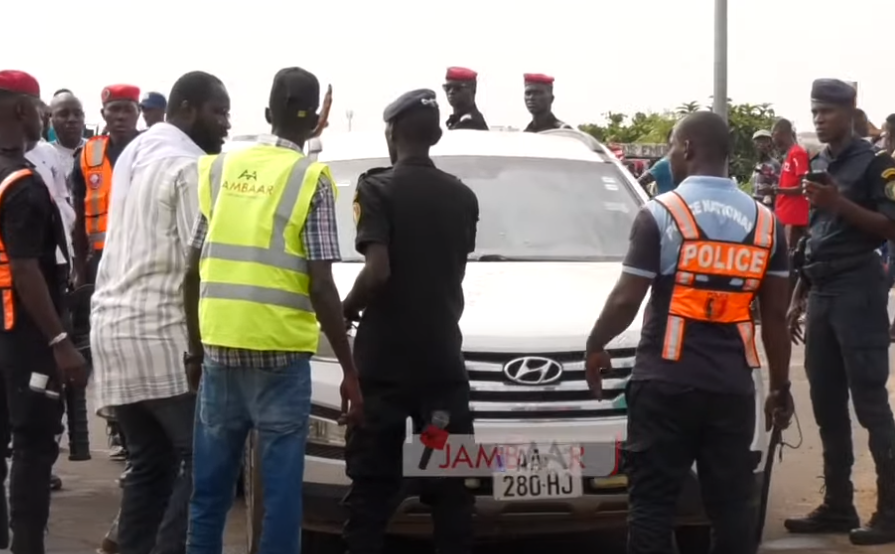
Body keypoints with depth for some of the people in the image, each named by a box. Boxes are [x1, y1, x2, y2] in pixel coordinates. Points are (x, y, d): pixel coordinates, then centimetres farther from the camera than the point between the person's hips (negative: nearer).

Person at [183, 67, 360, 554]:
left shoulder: (221, 170, 10)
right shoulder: (310, 179, -5)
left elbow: (193, 272, 11)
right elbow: (320, 286, -9)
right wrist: (349, 369, -4)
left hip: (219, 345, 5)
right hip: (279, 348, -5)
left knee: (211, 482, 12)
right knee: (280, 482, 1)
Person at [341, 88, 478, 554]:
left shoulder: (377, 189, -8)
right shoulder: (462, 197, 8)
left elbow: (377, 271, -19)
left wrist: (347, 309, -1)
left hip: (384, 359, -4)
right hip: (442, 357, 4)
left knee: (372, 482, 1)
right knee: (449, 483, 6)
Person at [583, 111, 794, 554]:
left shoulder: (661, 214, -7)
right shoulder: (765, 222, 8)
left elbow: (626, 300, -8)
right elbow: (775, 317, 9)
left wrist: (595, 345, 10)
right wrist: (780, 387, 17)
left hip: (667, 381, -4)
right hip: (732, 384, 4)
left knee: (653, 504, 0)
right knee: (731, 505, 8)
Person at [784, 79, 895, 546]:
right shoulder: (816, 166, 17)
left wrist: (839, 203, -20)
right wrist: (796, 298, 18)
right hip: (821, 294, 7)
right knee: (827, 406, 8)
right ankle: (837, 505, 14)